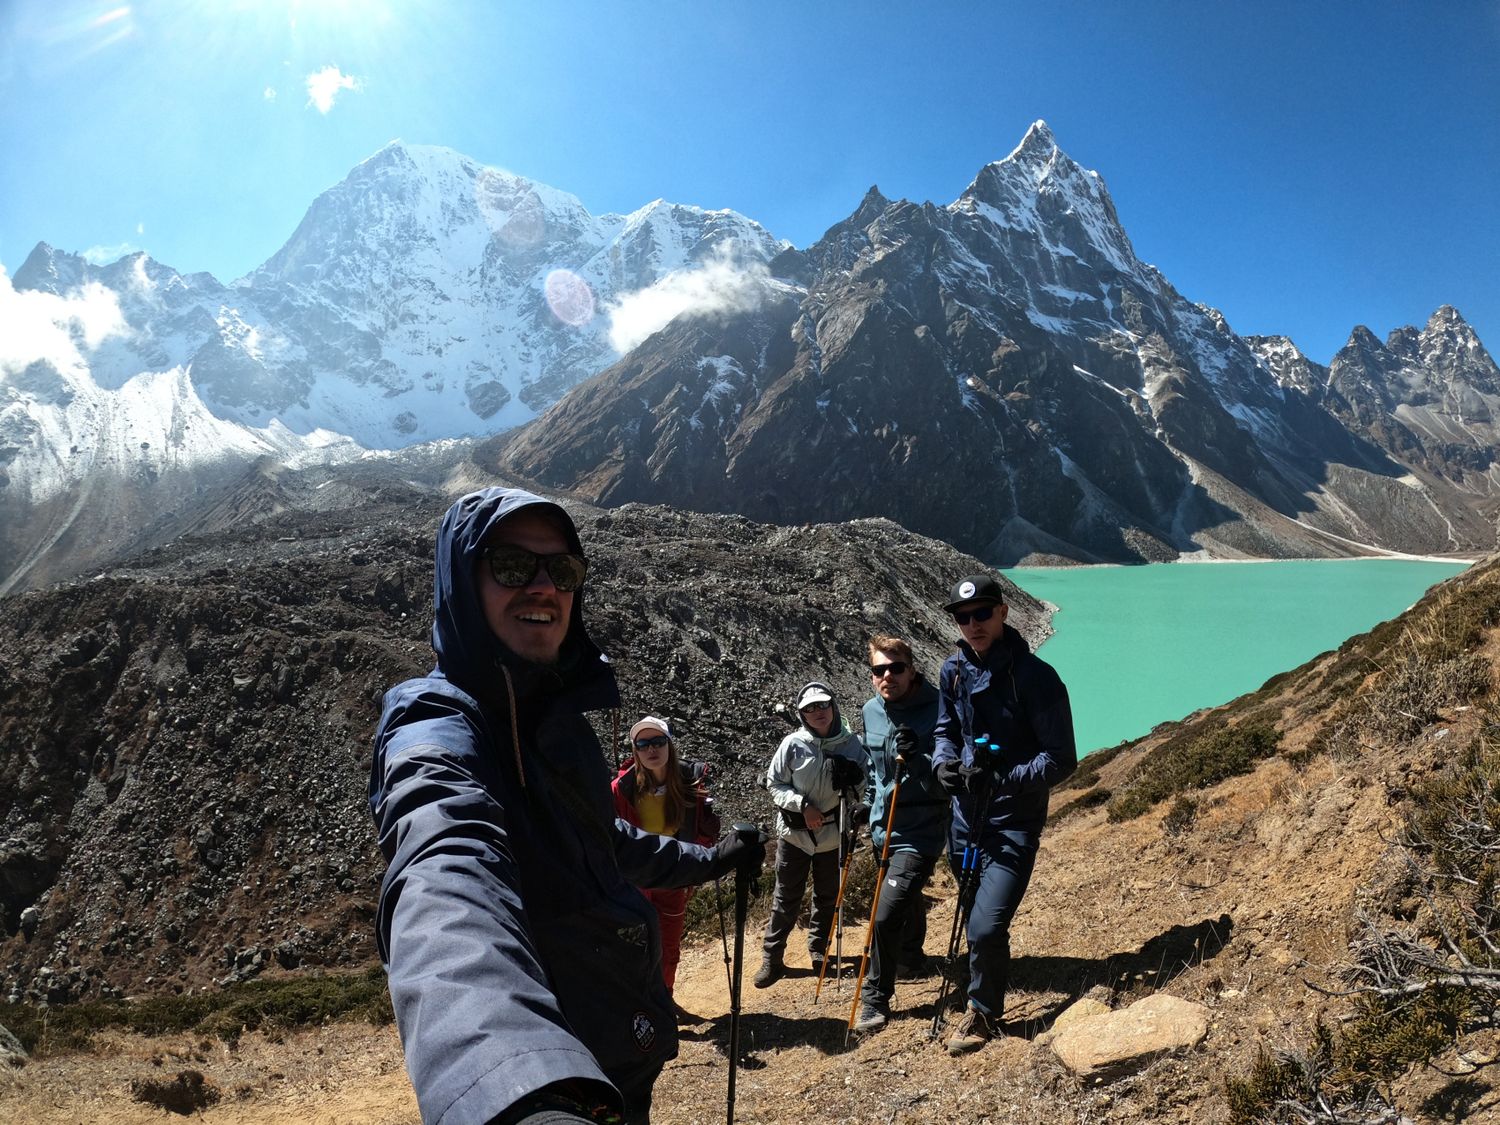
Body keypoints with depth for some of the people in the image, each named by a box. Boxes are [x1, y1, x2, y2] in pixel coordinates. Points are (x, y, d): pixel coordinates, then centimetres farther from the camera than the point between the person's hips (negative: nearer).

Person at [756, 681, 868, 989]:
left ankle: (818, 948, 38)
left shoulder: (851, 744, -7)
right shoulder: (793, 744, -12)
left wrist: (851, 783, -19)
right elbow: (774, 783, -5)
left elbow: (862, 789, 4)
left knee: (827, 895, 17)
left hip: (833, 833, 2)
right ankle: (772, 958, 19)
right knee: (786, 897, 6)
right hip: (794, 832, -2)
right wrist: (802, 805, -17)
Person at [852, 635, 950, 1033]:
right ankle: (911, 959, 52)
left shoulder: (936, 710, -18)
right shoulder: (871, 710, 1)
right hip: (884, 827, 7)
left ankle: (875, 999, 5)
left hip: (920, 831, -6)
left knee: (887, 914, -13)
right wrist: (870, 802, 19)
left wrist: (916, 758, -34)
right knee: (907, 899, 27)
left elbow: (947, 778, -19)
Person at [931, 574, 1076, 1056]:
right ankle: (981, 1000, 45)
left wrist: (1005, 777, -29)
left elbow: (1061, 760, -16)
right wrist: (944, 760, -6)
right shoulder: (954, 670, -1)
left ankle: (983, 1013, 15)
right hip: (966, 814, 6)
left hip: (1013, 822, -6)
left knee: (986, 928, -12)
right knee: (975, 923, 20)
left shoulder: (1034, 676, -18)